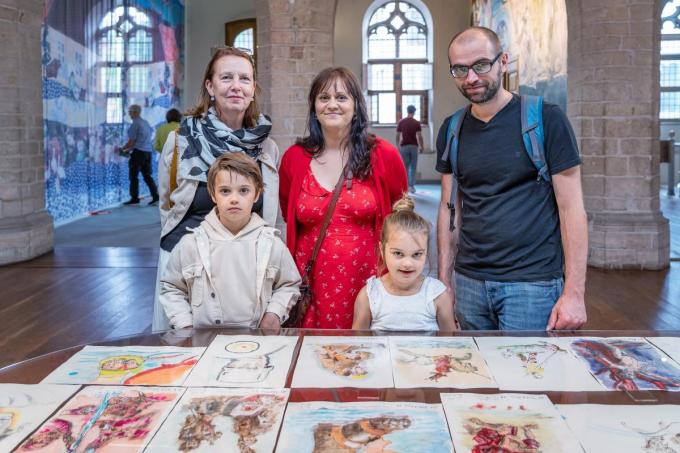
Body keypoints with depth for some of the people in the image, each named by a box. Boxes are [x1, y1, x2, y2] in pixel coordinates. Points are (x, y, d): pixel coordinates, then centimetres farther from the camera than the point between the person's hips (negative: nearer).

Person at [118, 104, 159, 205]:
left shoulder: (135, 124, -12)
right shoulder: (146, 123, 14)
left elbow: (131, 142, -14)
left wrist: (122, 149, 1)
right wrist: (129, 149, 23)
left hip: (138, 152, -8)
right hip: (148, 151, 8)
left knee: (133, 176, 2)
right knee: (147, 175, 10)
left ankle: (134, 198, 5)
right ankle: (155, 196, 3)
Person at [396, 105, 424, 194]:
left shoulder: (401, 122, 0)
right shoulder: (416, 123, -4)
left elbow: (398, 136, 1)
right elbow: (419, 136, -7)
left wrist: (398, 146, 13)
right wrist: (421, 146, 4)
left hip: (404, 146, 1)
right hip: (414, 146, -1)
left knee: (405, 167, 6)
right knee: (413, 167, 7)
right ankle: (411, 186, 5)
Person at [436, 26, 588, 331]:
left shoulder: (546, 120, -6)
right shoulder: (452, 131, 7)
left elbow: (571, 207, -7)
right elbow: (450, 209, 11)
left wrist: (575, 293, -12)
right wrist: (443, 282, 7)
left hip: (532, 284, -4)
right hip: (469, 283, 4)